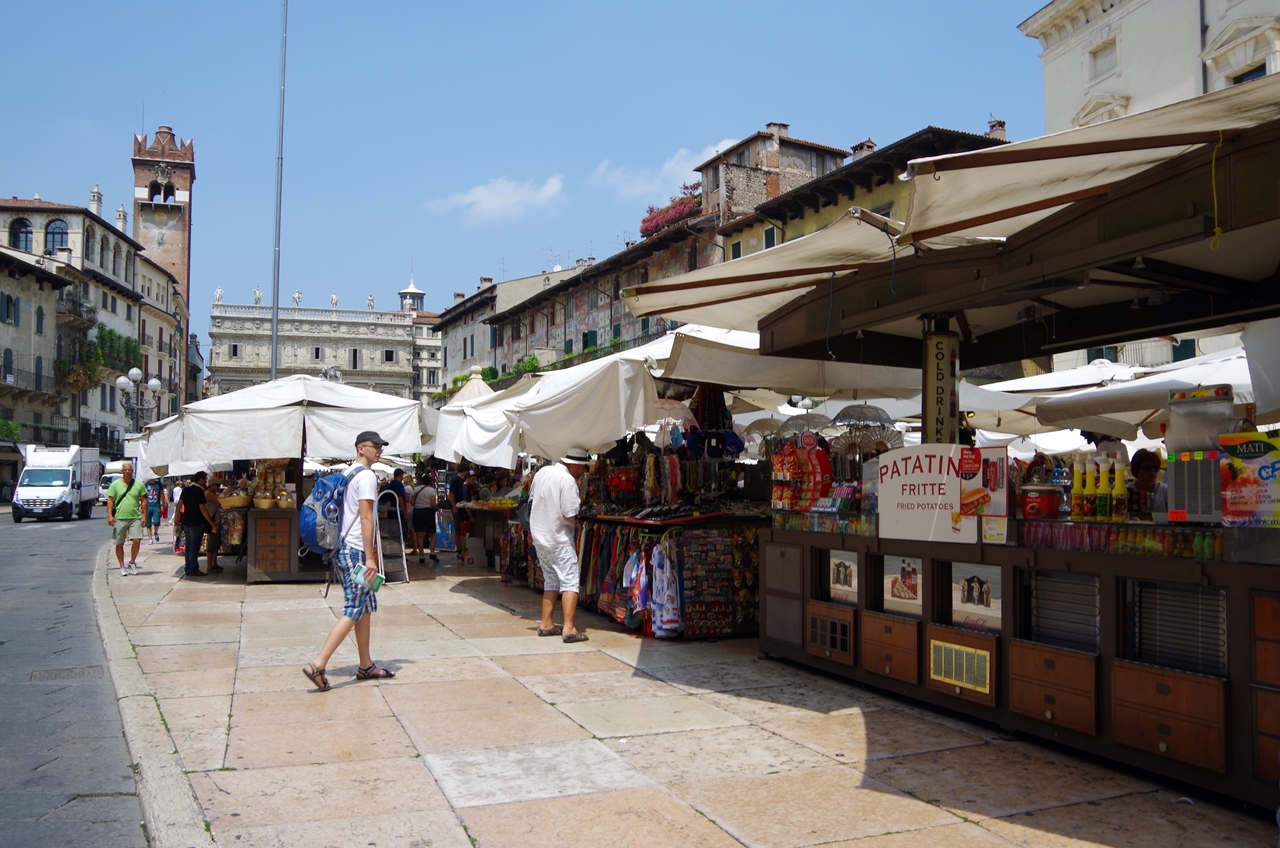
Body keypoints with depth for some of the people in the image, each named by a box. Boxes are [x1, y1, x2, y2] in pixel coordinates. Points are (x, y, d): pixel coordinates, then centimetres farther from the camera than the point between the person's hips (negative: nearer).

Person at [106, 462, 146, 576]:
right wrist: (110, 515, -8)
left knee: (136, 540, -13)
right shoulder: (115, 484, 3)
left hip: (135, 517, 0)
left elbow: (143, 500, 10)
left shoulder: (139, 484, 6)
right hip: (119, 518, 0)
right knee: (119, 544, 5)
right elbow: (110, 500, 2)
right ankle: (122, 567, 16)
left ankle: (132, 562, 8)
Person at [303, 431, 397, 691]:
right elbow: (366, 518, -19)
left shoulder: (351, 474, 17)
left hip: (346, 549, 10)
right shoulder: (367, 476, -12)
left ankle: (366, 666, 19)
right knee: (353, 612, -8)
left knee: (365, 609, 13)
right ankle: (318, 665, -11)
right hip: (357, 551, -10)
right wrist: (370, 557, -20)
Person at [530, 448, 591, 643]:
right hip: (559, 538, -8)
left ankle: (546, 624, 19)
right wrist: (578, 502, -2)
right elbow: (570, 513, -21)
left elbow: (532, 497, 18)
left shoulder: (542, 472, 7)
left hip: (539, 536, 8)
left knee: (551, 581, 17)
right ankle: (569, 628, -13)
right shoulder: (567, 480, -18)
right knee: (570, 581, -6)